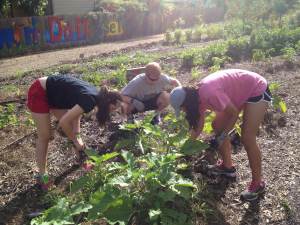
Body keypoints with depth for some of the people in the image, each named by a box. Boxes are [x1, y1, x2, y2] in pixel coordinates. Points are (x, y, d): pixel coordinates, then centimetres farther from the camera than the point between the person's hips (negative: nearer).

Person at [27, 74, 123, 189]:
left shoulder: (95, 95, -3)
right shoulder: (90, 100, -29)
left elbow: (76, 112, 7)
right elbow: (63, 122, -30)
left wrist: (77, 136, -3)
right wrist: (76, 141, -15)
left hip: (53, 94, 9)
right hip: (38, 93, -9)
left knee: (72, 129, 10)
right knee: (45, 136, -1)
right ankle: (42, 175, 14)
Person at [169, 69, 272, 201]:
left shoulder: (209, 93, -32)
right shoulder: (198, 96, -4)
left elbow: (234, 113, -23)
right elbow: (198, 126, 6)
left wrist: (222, 136, -14)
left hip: (257, 90, -9)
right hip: (242, 91, 9)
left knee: (247, 139, -12)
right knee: (217, 126, 10)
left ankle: (257, 184, 4)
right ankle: (227, 166, 24)